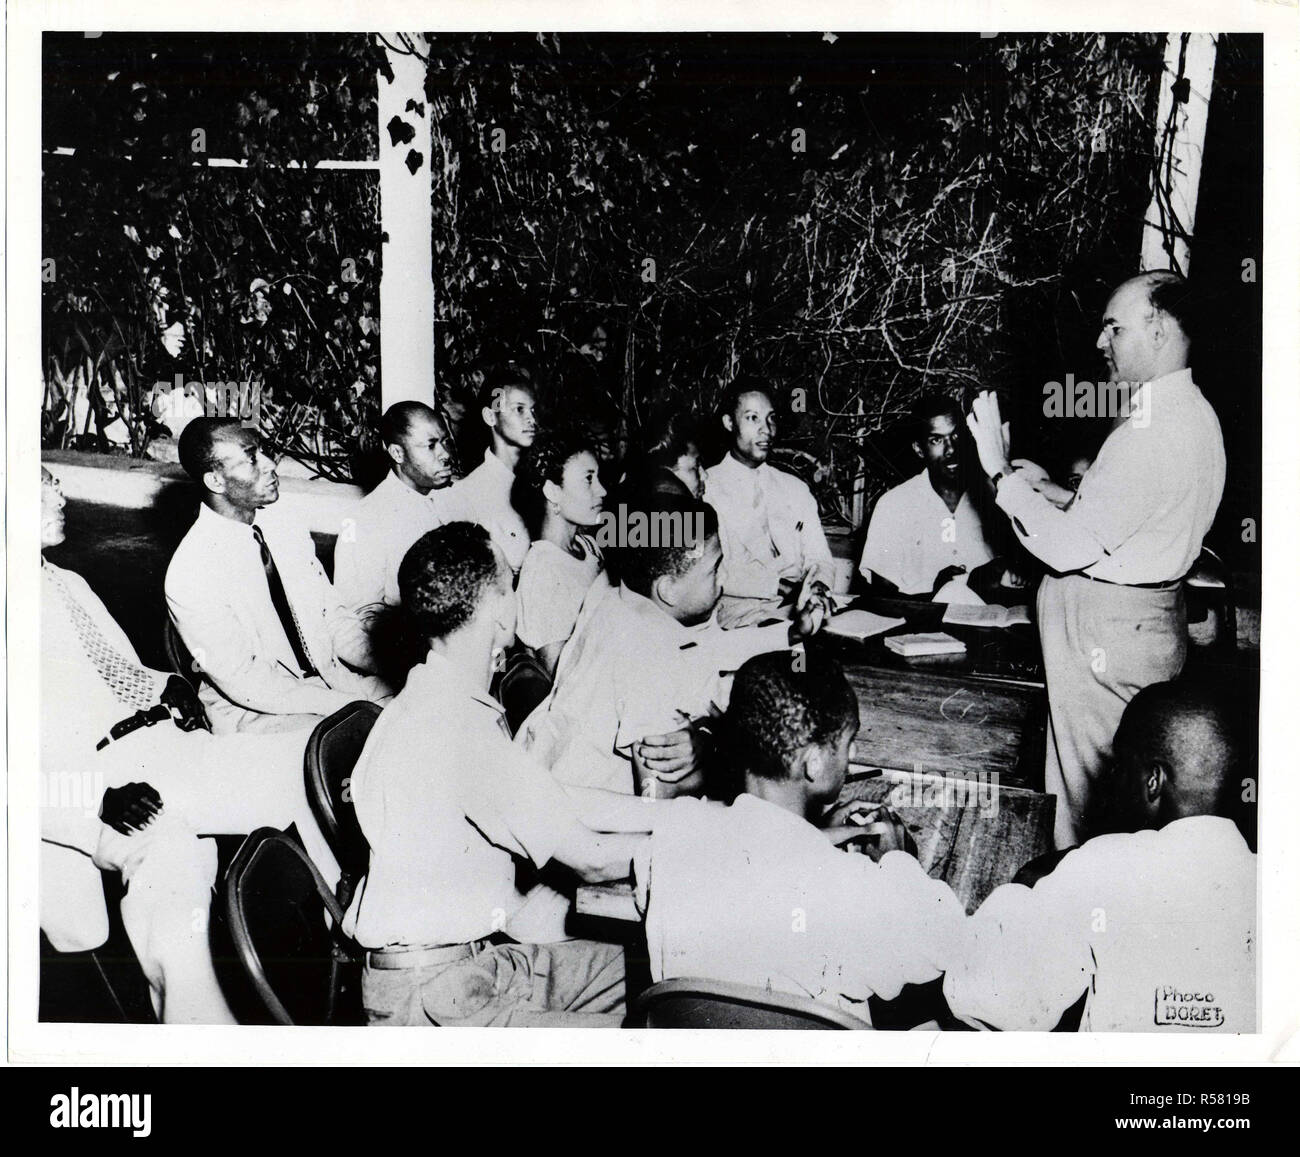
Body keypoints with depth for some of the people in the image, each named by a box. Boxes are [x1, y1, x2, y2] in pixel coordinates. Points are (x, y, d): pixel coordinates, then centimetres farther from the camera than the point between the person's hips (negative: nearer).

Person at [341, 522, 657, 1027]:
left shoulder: (435, 699, 7)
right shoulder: (456, 729, -24)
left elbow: (560, 805, 12)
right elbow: (591, 860, -16)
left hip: (479, 957, 10)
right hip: (430, 999, -10)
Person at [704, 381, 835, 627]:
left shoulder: (795, 489, 20)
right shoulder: (704, 489, 3)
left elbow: (819, 558, 13)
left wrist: (818, 587, -11)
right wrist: (777, 585, -19)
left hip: (798, 614, 4)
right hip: (738, 617, -4)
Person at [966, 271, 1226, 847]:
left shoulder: (1154, 433, -23)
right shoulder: (1187, 411, 11)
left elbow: (1069, 546, -24)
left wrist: (1001, 472, -16)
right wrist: (1047, 486, 10)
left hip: (1108, 628, -10)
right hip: (1144, 617, 10)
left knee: (1086, 789, 2)